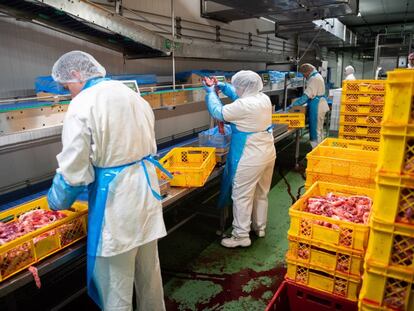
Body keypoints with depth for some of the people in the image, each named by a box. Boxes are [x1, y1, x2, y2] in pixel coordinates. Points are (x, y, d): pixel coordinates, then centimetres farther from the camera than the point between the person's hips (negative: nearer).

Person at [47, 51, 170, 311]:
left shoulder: (83, 104, -12)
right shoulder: (133, 95, 9)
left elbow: (74, 170, -12)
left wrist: (57, 202, 7)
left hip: (115, 195, -7)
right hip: (146, 187, 8)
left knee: (115, 280, 8)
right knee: (149, 268, 22)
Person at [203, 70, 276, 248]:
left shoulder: (243, 105, -21)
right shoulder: (264, 99, 5)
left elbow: (218, 113, -9)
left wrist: (211, 93, 5)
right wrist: (224, 87, 19)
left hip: (250, 158, -9)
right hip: (268, 152, 9)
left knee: (242, 196, 3)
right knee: (261, 193, 20)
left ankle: (241, 236, 13)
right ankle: (260, 227, 37)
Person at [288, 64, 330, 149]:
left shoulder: (314, 79, -18)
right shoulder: (317, 76, 15)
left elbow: (307, 96, -24)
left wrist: (293, 105, -23)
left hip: (317, 106, -11)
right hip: (320, 104, 11)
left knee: (315, 130, -5)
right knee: (319, 129, 18)